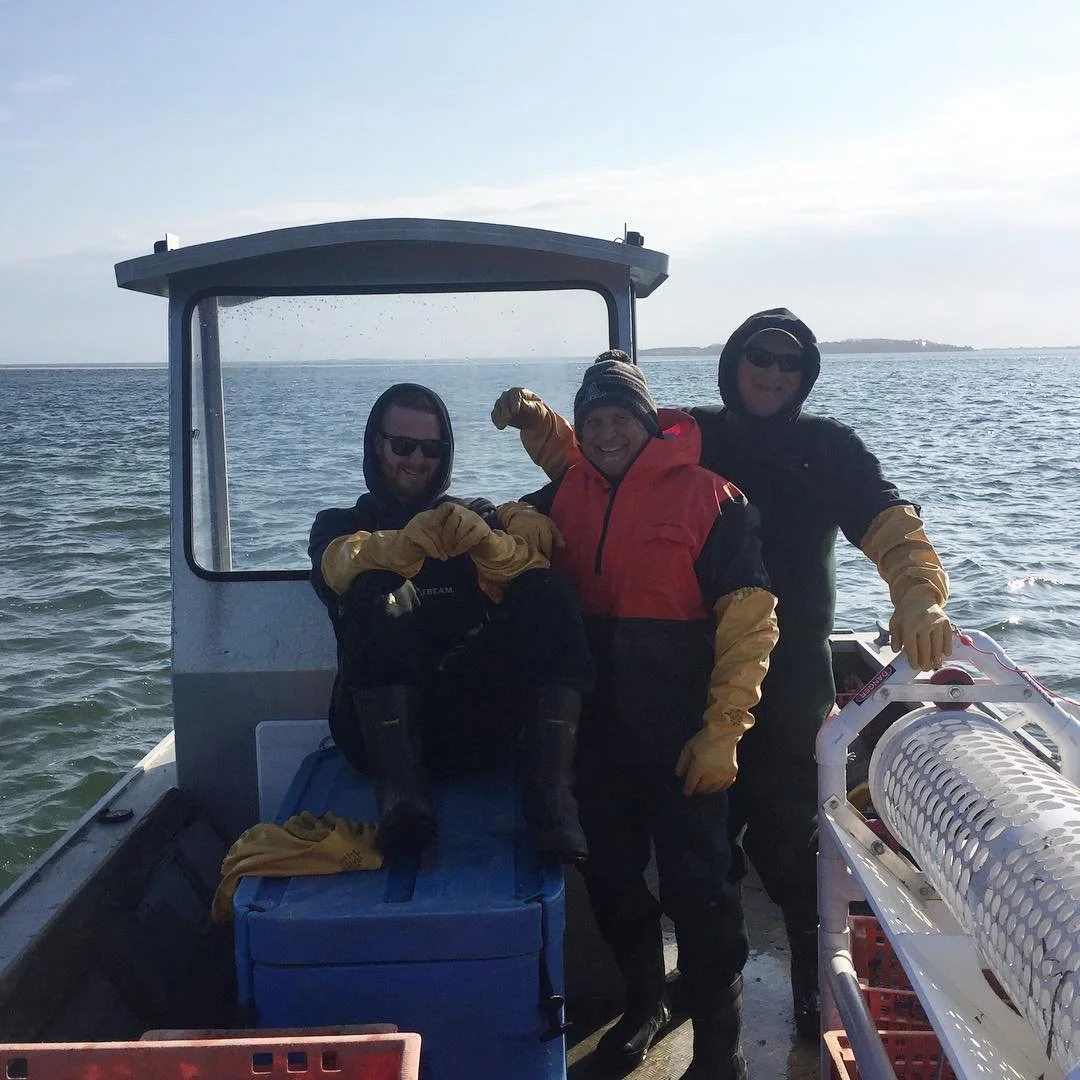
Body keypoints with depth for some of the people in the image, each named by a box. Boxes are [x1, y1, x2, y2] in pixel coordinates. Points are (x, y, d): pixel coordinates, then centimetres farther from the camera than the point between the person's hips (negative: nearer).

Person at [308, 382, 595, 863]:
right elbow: (340, 564, -11)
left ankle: (550, 794, -29)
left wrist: (484, 539, -25)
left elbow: (533, 572, -2)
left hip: (475, 725, 2)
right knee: (375, 594, -27)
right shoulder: (340, 524, 17)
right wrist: (413, 540, -32)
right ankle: (399, 789, -33)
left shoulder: (474, 518, 22)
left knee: (549, 596, -20)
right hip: (379, 728, -2)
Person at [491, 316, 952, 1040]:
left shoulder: (830, 447, 2)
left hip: (792, 680, -2)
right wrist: (537, 421, -12)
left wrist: (921, 594, -29)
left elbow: (891, 524, -10)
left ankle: (819, 986, 23)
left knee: (786, 834, -1)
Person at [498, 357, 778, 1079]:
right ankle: (645, 1002, 40)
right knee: (611, 874, 17)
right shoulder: (568, 495, 5)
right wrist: (518, 525, -4)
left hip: (683, 736, -5)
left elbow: (748, 622, -12)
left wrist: (721, 732, -16)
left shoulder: (709, 497, -10)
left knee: (696, 886, 1)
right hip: (599, 729, 5)